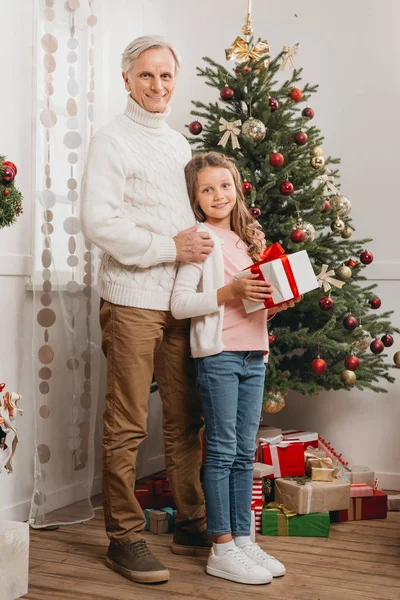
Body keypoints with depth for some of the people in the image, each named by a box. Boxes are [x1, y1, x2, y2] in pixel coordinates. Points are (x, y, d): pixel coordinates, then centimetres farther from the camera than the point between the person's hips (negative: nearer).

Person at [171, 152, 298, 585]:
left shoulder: (246, 239, 17)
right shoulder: (201, 238, -5)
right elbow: (179, 304, -13)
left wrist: (275, 303, 4)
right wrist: (230, 292, -21)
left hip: (253, 355, 7)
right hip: (218, 354, -7)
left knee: (245, 454, 10)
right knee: (222, 452, -3)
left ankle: (243, 539, 19)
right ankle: (222, 549, 4)